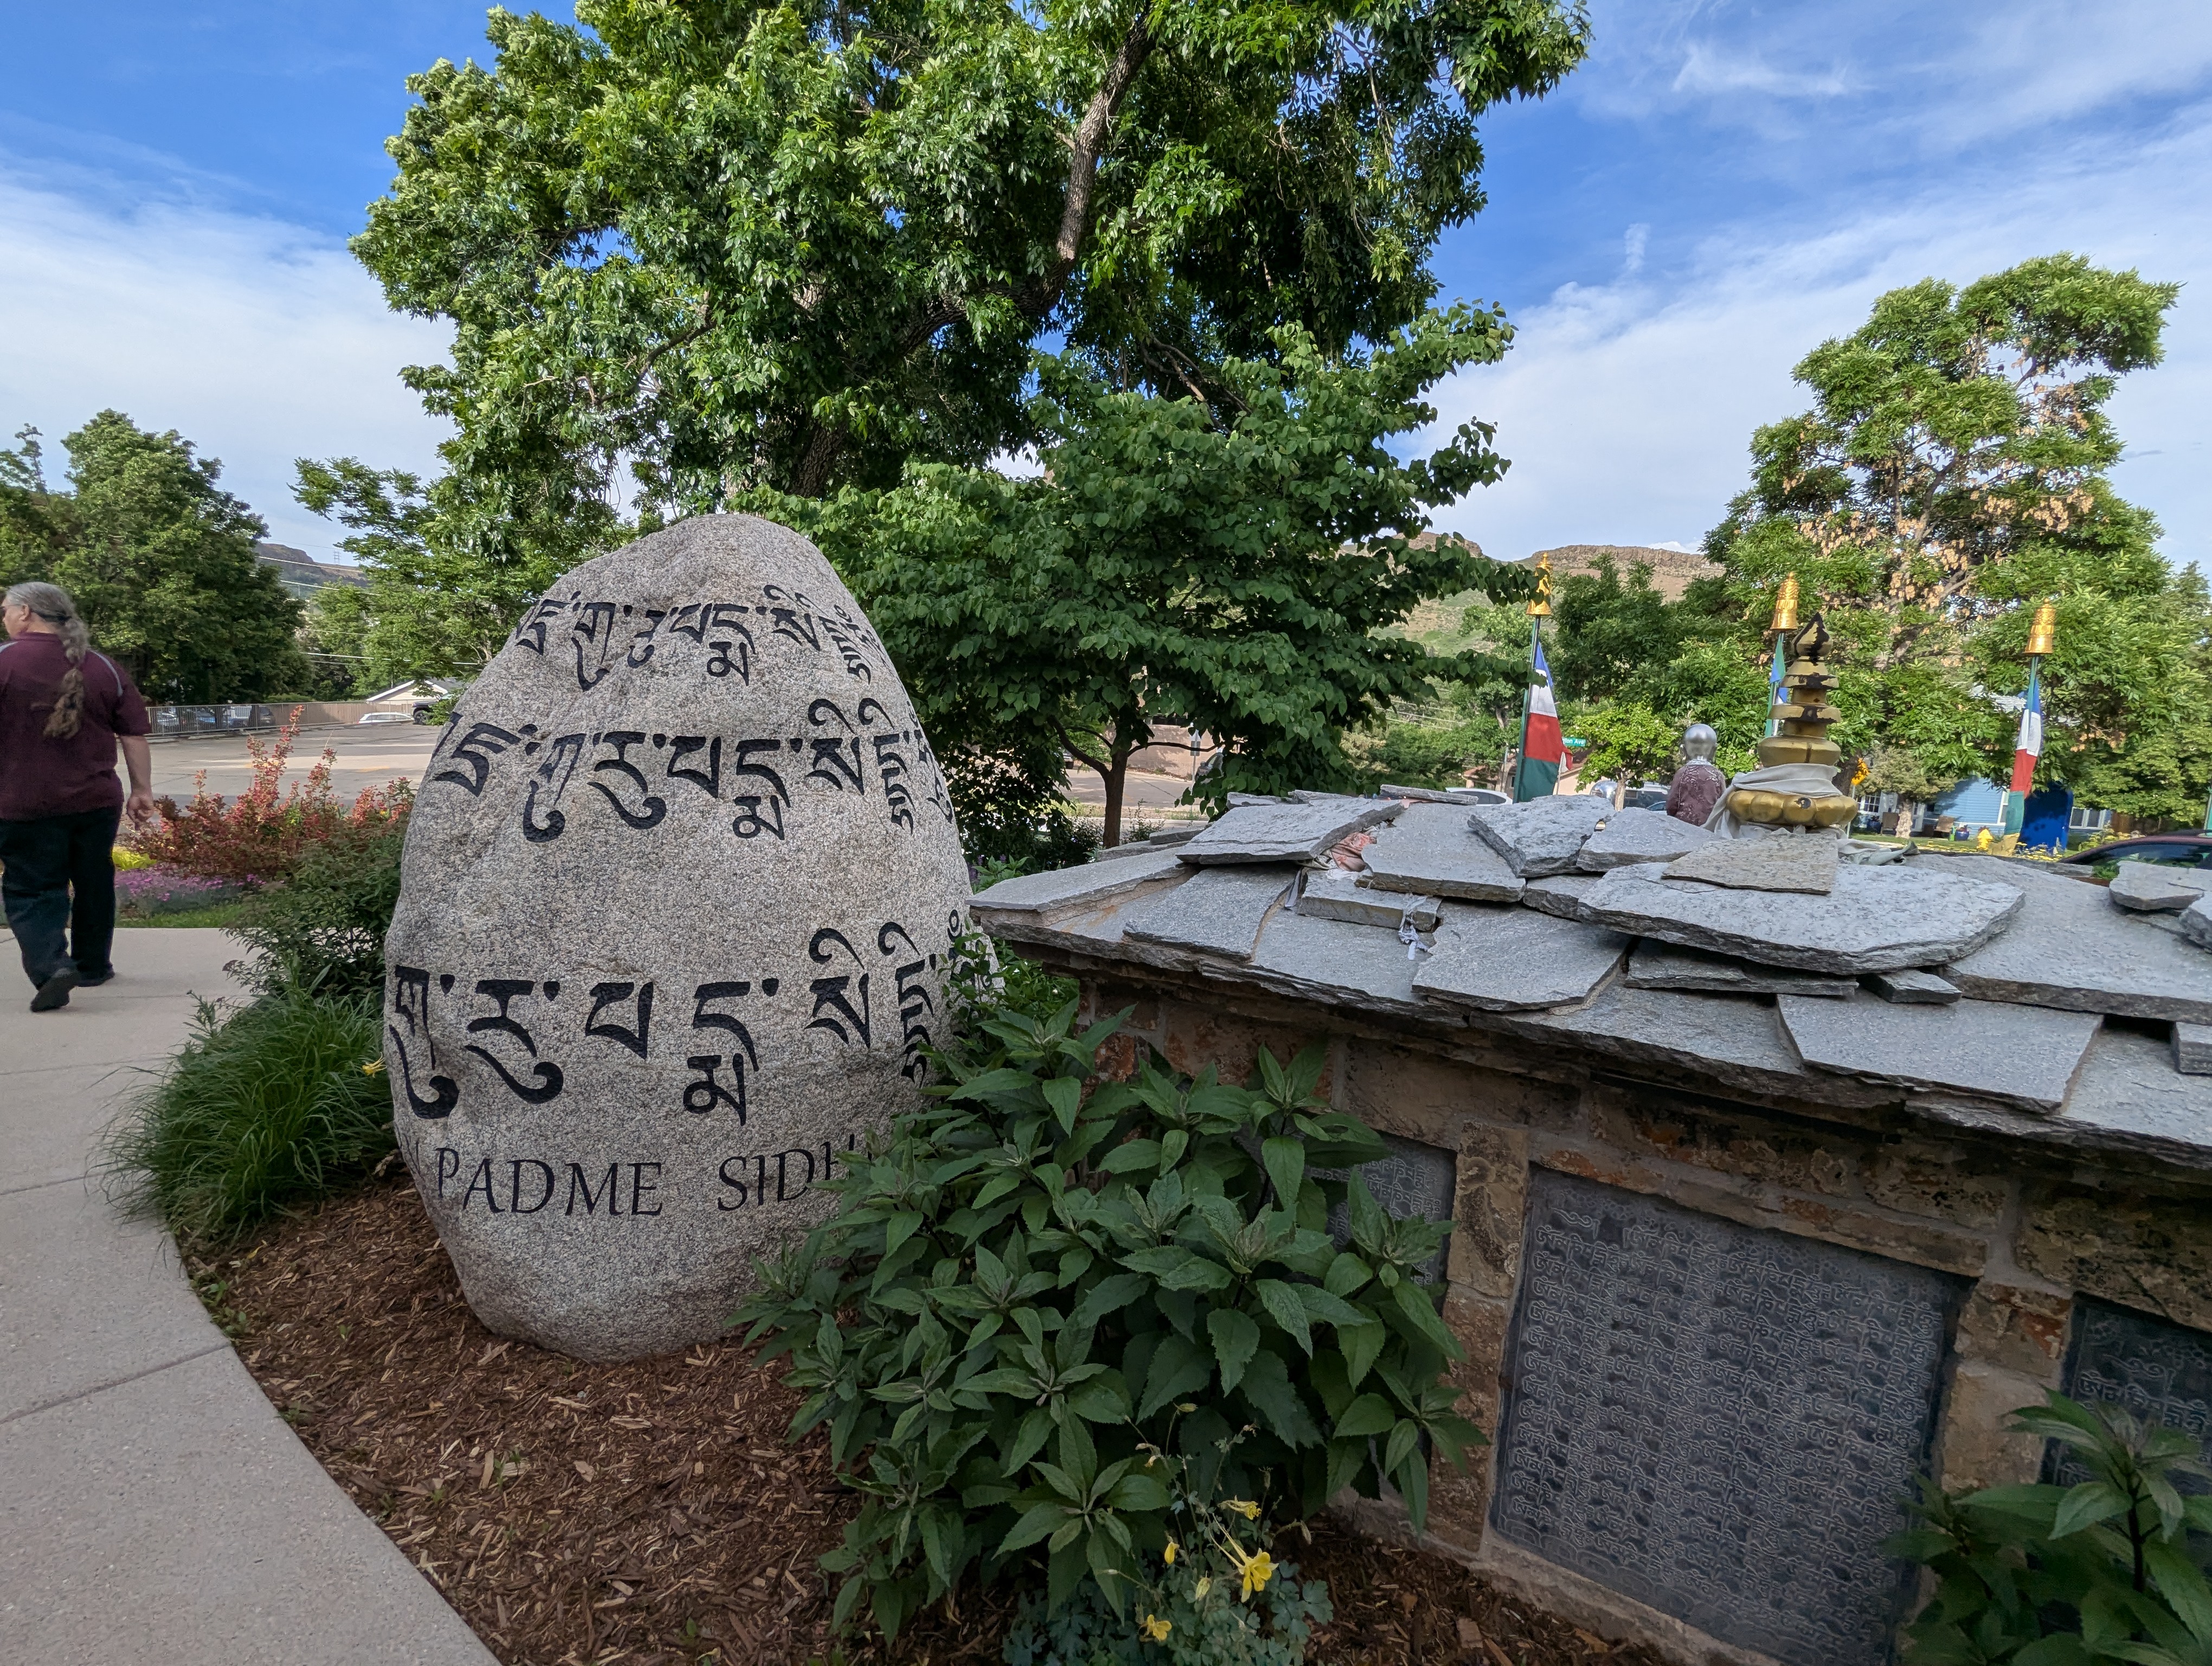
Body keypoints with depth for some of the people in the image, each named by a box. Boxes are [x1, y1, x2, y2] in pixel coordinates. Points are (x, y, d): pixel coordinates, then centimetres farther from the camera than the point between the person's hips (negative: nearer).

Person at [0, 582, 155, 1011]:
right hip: (97, 799, 4)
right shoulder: (104, 667, 4)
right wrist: (142, 790, 11)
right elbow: (135, 736, 5)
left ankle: (51, 965, -17)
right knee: (94, 885, 15)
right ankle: (93, 966, 26)